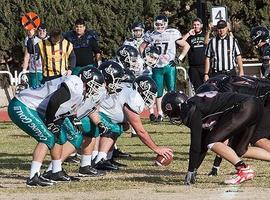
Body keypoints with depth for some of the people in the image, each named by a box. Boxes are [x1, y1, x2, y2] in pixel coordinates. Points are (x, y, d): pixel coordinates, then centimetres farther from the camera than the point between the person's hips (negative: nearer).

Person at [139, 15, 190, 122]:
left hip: (169, 66, -2)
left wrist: (180, 58, -2)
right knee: (158, 92, 5)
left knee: (172, 90, -4)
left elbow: (186, 46, 5)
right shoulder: (150, 35, 4)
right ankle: (159, 113, 12)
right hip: (156, 67, 2)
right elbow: (142, 47, 20)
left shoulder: (173, 34, -3)